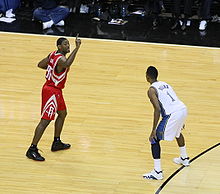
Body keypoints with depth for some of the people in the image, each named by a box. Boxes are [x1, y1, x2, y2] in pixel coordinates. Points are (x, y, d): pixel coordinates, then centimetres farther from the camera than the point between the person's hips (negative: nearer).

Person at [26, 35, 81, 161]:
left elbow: (40, 65, 13)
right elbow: (67, 64, -48)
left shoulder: (53, 55, 5)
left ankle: (57, 143, 34)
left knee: (62, 113, 24)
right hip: (52, 92, -11)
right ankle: (32, 150, -9)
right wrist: (77, 48, -49)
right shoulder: (61, 59, -23)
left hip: (56, 91, 11)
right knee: (45, 120, -9)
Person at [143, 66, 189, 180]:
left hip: (173, 114, -8)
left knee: (154, 139, 0)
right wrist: (180, 121, 38)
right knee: (177, 132, 39)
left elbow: (157, 109, -13)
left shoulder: (152, 90, -2)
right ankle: (184, 159, 56)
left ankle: (157, 172, -4)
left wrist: (154, 130, -13)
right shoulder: (164, 84, 23)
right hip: (183, 109, 8)